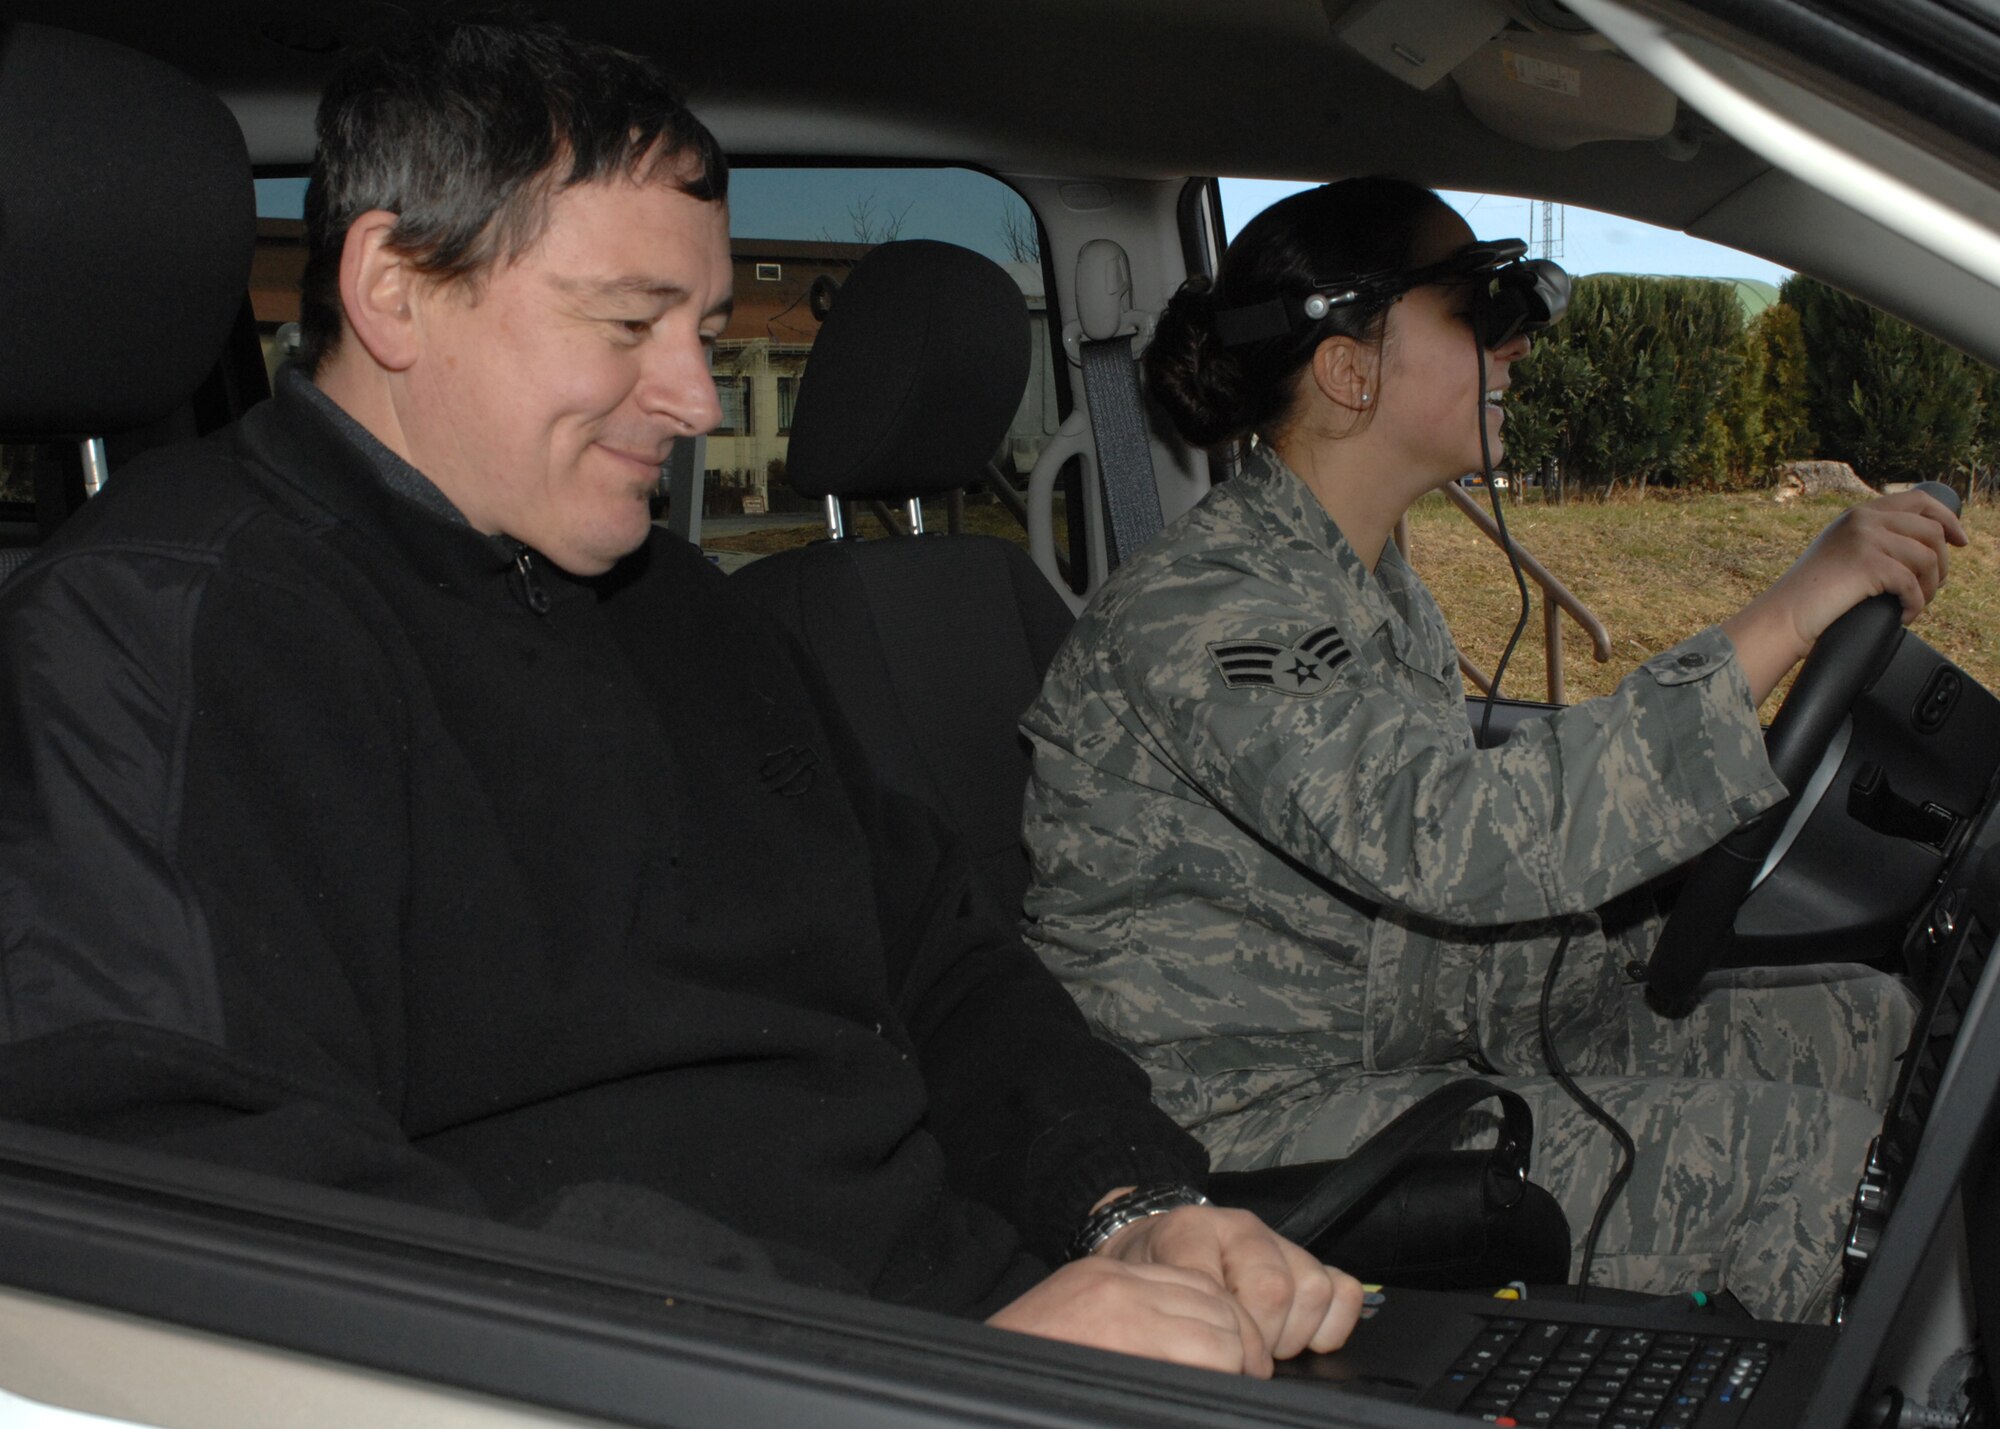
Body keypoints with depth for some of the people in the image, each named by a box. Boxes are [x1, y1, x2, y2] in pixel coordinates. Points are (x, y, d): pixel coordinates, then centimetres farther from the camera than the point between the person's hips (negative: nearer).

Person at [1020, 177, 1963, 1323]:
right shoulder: (1202, 610, -24)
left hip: (1421, 1021, 10)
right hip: (1250, 1128, -9)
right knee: (1804, 1157, -16)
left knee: (1860, 1023, 4)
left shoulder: (1367, 571, 7)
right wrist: (1784, 620, -34)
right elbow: (1472, 843, -37)